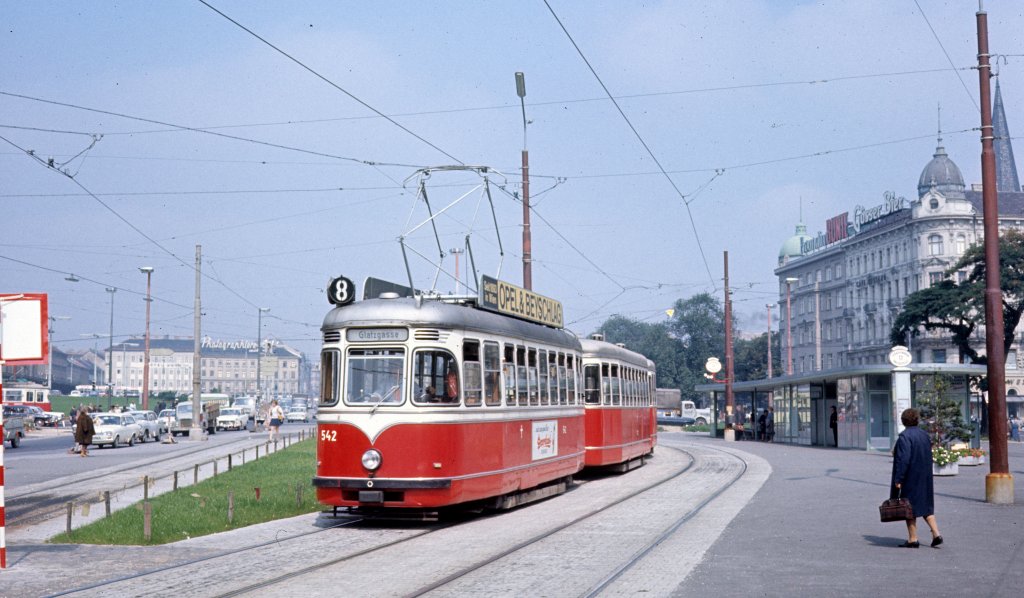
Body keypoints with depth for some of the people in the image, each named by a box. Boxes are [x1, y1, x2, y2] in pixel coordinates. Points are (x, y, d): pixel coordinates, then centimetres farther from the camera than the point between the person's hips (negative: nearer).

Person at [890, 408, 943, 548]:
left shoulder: (904, 436, -17)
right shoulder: (925, 435, 7)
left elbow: (903, 459, -23)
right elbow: (929, 457, 13)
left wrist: (898, 479, -19)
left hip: (910, 478, -7)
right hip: (925, 478, 7)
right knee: (926, 505, 15)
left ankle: (913, 539, 5)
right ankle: (936, 534, 4)